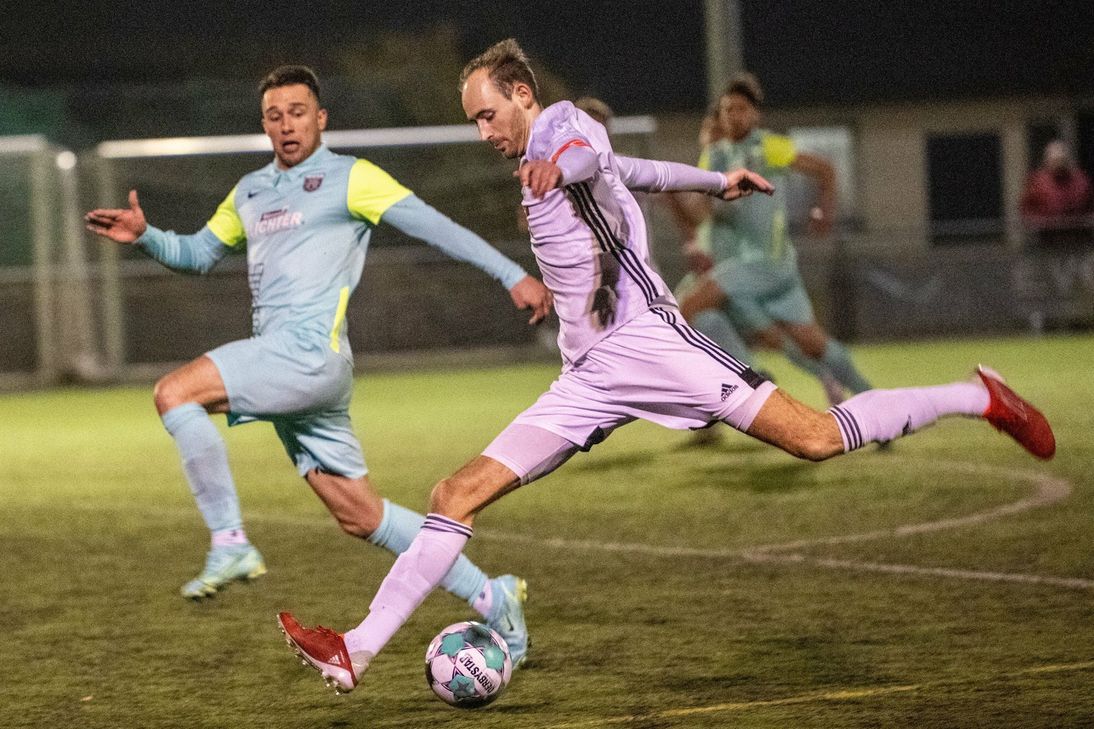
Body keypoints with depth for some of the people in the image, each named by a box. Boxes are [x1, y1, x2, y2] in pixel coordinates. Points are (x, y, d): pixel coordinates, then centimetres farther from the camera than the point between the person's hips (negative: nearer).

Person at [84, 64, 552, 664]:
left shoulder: (349, 177, 1)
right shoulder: (250, 192, 23)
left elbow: (433, 226, -4)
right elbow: (197, 254, 32)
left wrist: (512, 275, -10)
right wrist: (144, 236, 12)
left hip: (310, 351, -8)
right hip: (279, 358, 8)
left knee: (174, 393, -21)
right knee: (360, 516, 7)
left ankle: (230, 544, -17)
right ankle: (491, 598, 13)